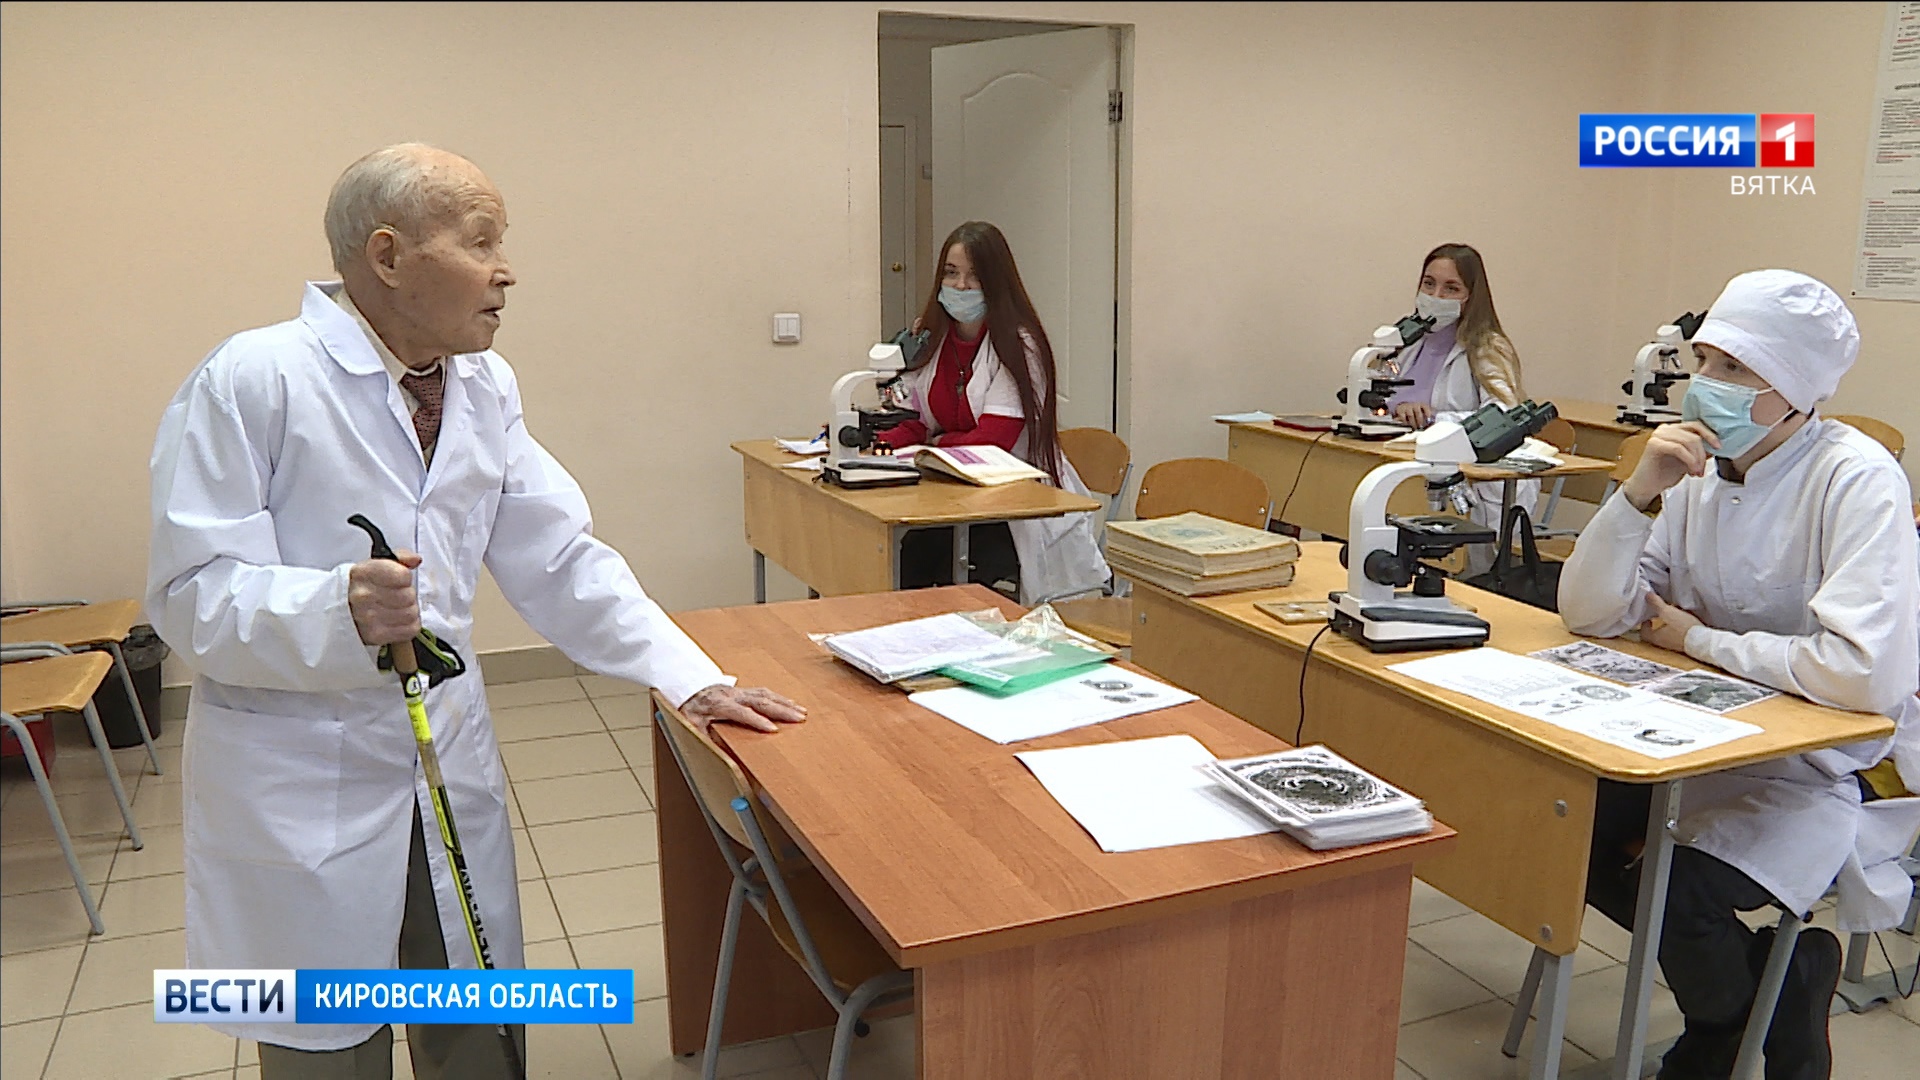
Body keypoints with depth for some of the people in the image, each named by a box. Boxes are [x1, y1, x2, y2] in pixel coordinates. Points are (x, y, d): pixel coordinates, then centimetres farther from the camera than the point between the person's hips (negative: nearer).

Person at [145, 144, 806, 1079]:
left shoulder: (484, 385, 7)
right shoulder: (249, 381, -14)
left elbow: (559, 557, 6)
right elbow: (193, 594, -17)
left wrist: (689, 679, -2)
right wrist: (339, 611, -36)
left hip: (450, 759, 6)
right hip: (299, 784, -5)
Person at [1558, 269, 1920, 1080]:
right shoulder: (1698, 464, -2)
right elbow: (1589, 614, -5)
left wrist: (1700, 640, -18)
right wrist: (1642, 490, -19)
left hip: (1825, 764, -6)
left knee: (1675, 892, -24)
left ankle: (1751, 1011, 12)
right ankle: (1727, 968, 16)